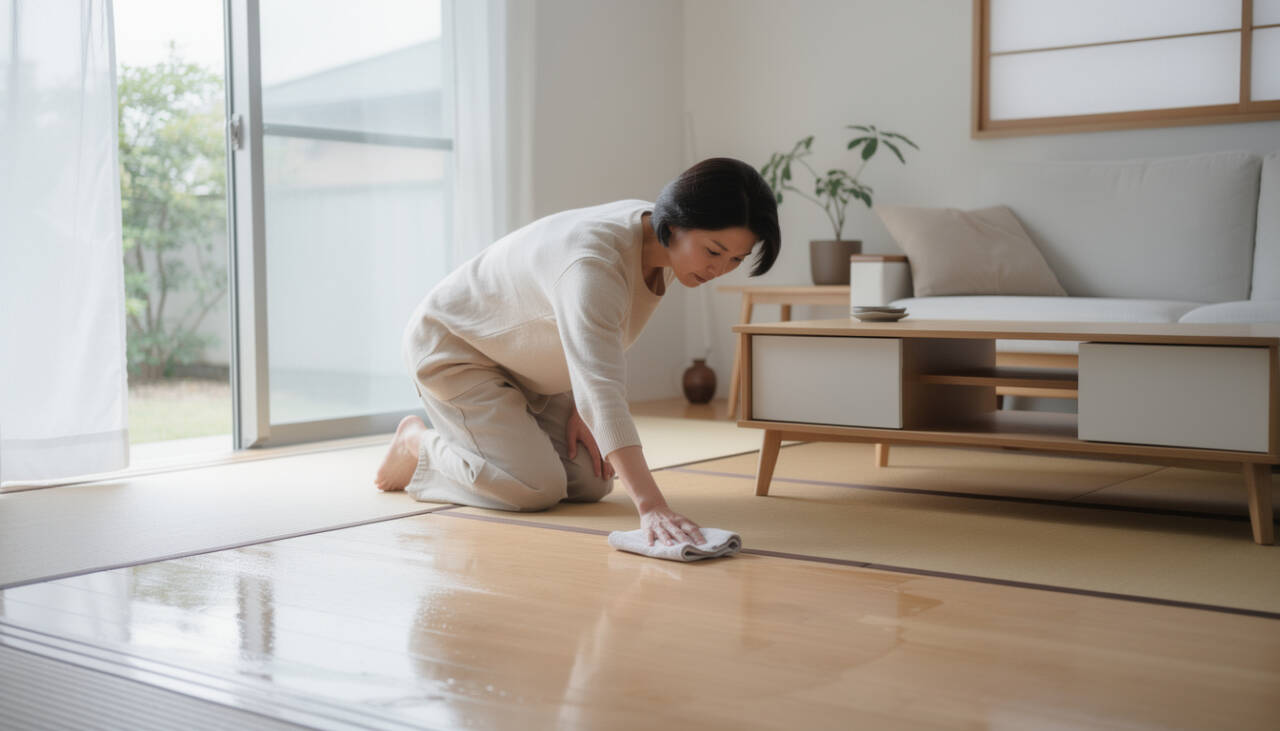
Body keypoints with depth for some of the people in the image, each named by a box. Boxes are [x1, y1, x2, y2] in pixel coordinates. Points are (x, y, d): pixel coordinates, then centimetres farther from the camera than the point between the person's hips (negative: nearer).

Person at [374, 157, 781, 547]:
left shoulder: (664, 245, -12)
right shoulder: (591, 263, -40)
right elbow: (603, 392, -49)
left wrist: (579, 409, -5)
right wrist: (650, 505, -56)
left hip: (527, 367, 8)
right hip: (452, 349, -8)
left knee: (591, 483, -1)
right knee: (538, 487, -20)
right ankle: (418, 446, 6)